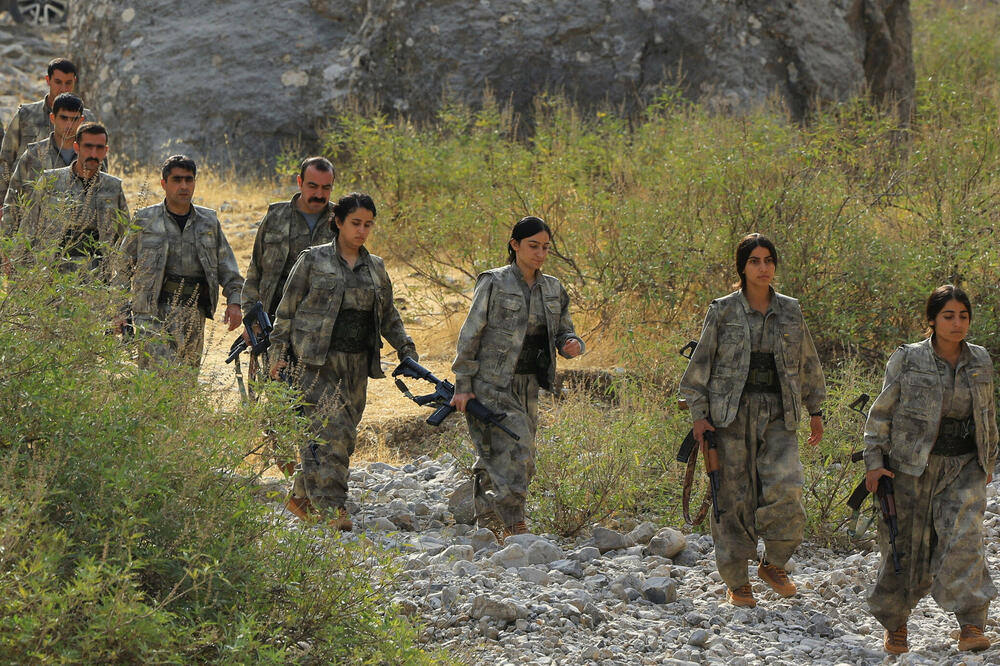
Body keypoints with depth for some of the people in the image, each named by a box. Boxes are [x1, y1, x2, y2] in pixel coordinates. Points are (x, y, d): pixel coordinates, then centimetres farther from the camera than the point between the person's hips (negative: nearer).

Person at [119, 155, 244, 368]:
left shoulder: (209, 221, 14)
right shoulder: (145, 220, 5)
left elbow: (226, 266, 17)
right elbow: (123, 266, 9)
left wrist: (234, 302, 4)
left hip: (195, 314, 4)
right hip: (154, 313, -4)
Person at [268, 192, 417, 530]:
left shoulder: (375, 267, 14)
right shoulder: (313, 260, 1)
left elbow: (388, 315, 24)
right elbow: (286, 309, 3)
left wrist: (406, 349, 13)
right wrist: (279, 352, -2)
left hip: (356, 364, 5)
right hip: (316, 362, -5)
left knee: (344, 437, 4)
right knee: (329, 430, -17)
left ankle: (301, 496, 20)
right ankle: (330, 508, -19)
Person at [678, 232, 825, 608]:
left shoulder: (791, 312, 10)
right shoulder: (723, 311, 1)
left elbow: (807, 364, 19)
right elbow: (701, 365, 3)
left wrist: (815, 411, 18)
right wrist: (698, 415, -2)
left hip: (778, 415, 2)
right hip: (731, 413, -2)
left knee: (786, 489, -16)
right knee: (734, 496, -1)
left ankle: (774, 564, 6)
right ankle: (736, 582, 11)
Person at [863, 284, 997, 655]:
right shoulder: (907, 361, -5)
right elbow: (881, 413, 0)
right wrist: (875, 461, -6)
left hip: (964, 468, 2)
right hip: (913, 467, -2)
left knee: (963, 537, -18)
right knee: (907, 548, 3)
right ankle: (895, 624, 24)